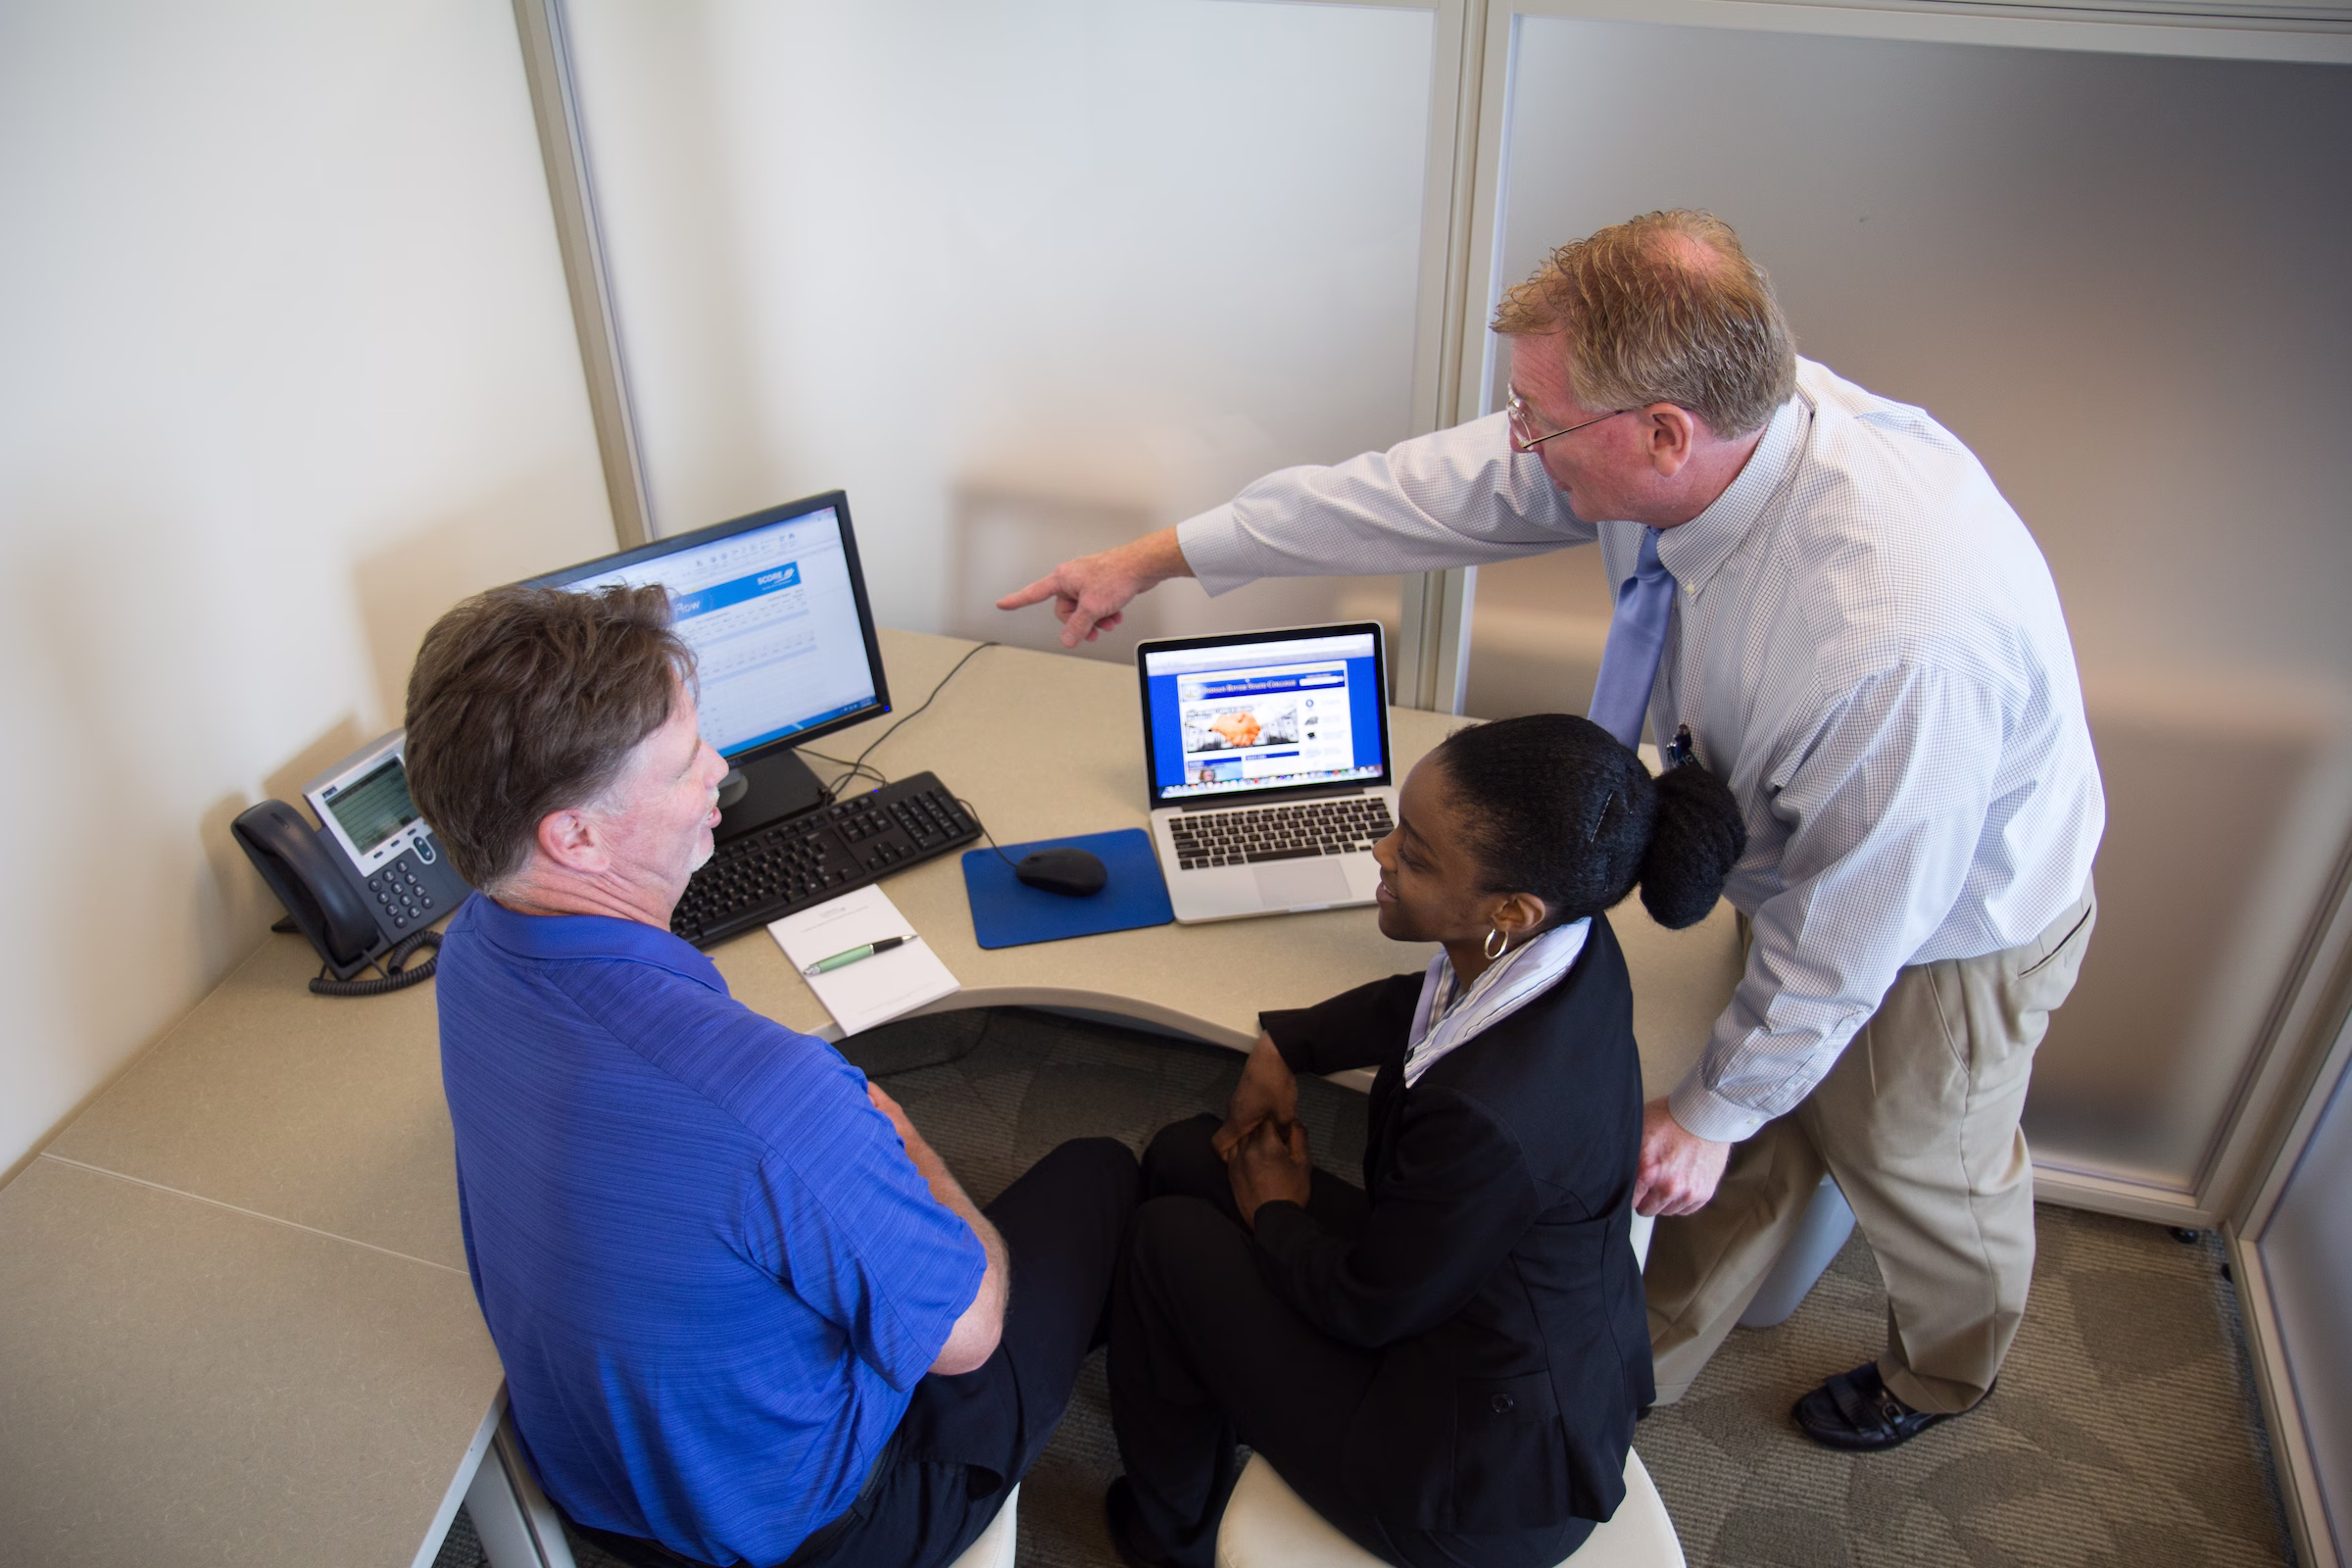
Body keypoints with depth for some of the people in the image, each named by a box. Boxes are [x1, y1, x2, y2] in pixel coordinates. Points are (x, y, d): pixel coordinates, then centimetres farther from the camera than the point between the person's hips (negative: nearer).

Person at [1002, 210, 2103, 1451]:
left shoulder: (1898, 645, -45)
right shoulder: (1701, 418, -24)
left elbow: (1847, 938, -30)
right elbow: (1433, 490, -14)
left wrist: (1707, 1114, -13)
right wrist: (1160, 556, -5)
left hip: (1948, 931, -5)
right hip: (1806, 867, 5)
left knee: (1920, 1179, 23)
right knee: (1755, 1136, 25)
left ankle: (1943, 1376, 58)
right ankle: (1652, 1358, 50)